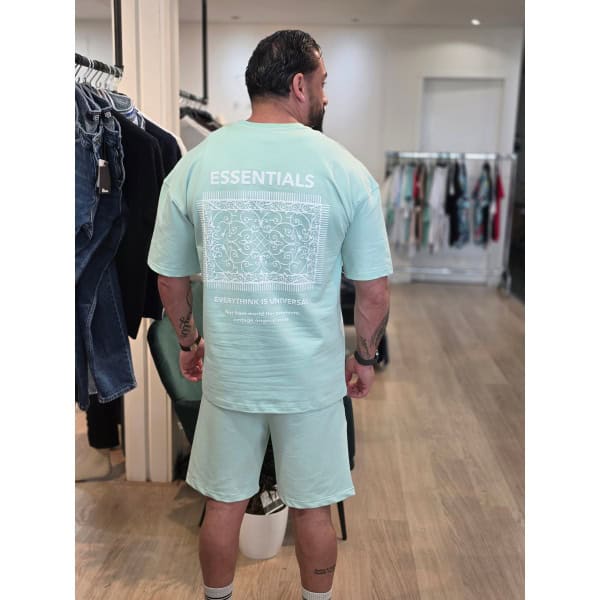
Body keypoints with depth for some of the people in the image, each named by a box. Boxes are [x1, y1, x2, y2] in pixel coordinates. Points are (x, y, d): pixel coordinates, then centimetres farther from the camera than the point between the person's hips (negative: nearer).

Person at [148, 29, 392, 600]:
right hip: (313, 376, -1)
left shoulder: (193, 166, -5)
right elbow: (373, 290, -6)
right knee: (312, 507, 19)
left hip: (227, 372, 2)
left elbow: (170, 278, 3)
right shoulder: (345, 170, -10)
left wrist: (188, 342, 19)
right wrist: (365, 358, 10)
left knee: (223, 502, 21)